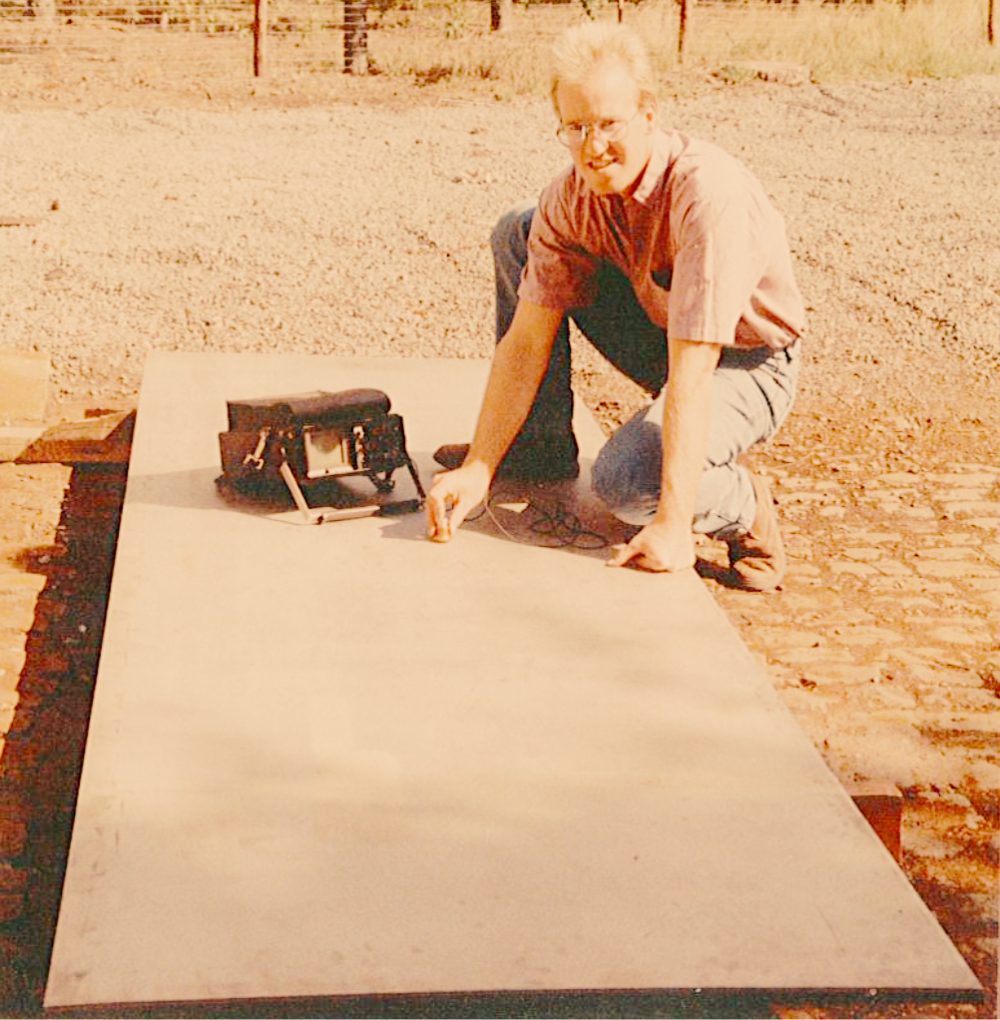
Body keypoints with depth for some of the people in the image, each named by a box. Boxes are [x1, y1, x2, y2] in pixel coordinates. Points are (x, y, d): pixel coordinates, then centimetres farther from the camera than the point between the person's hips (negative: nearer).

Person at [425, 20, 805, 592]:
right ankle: (540, 446, 9)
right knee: (516, 235, -2)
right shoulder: (572, 199, -12)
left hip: (747, 364, -7)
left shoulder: (708, 194, -33)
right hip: (662, 333, 7)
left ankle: (743, 508, 1)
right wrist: (480, 467, -19)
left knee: (625, 480, -34)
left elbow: (692, 375, -37)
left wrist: (673, 526, -40)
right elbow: (527, 339, -10)